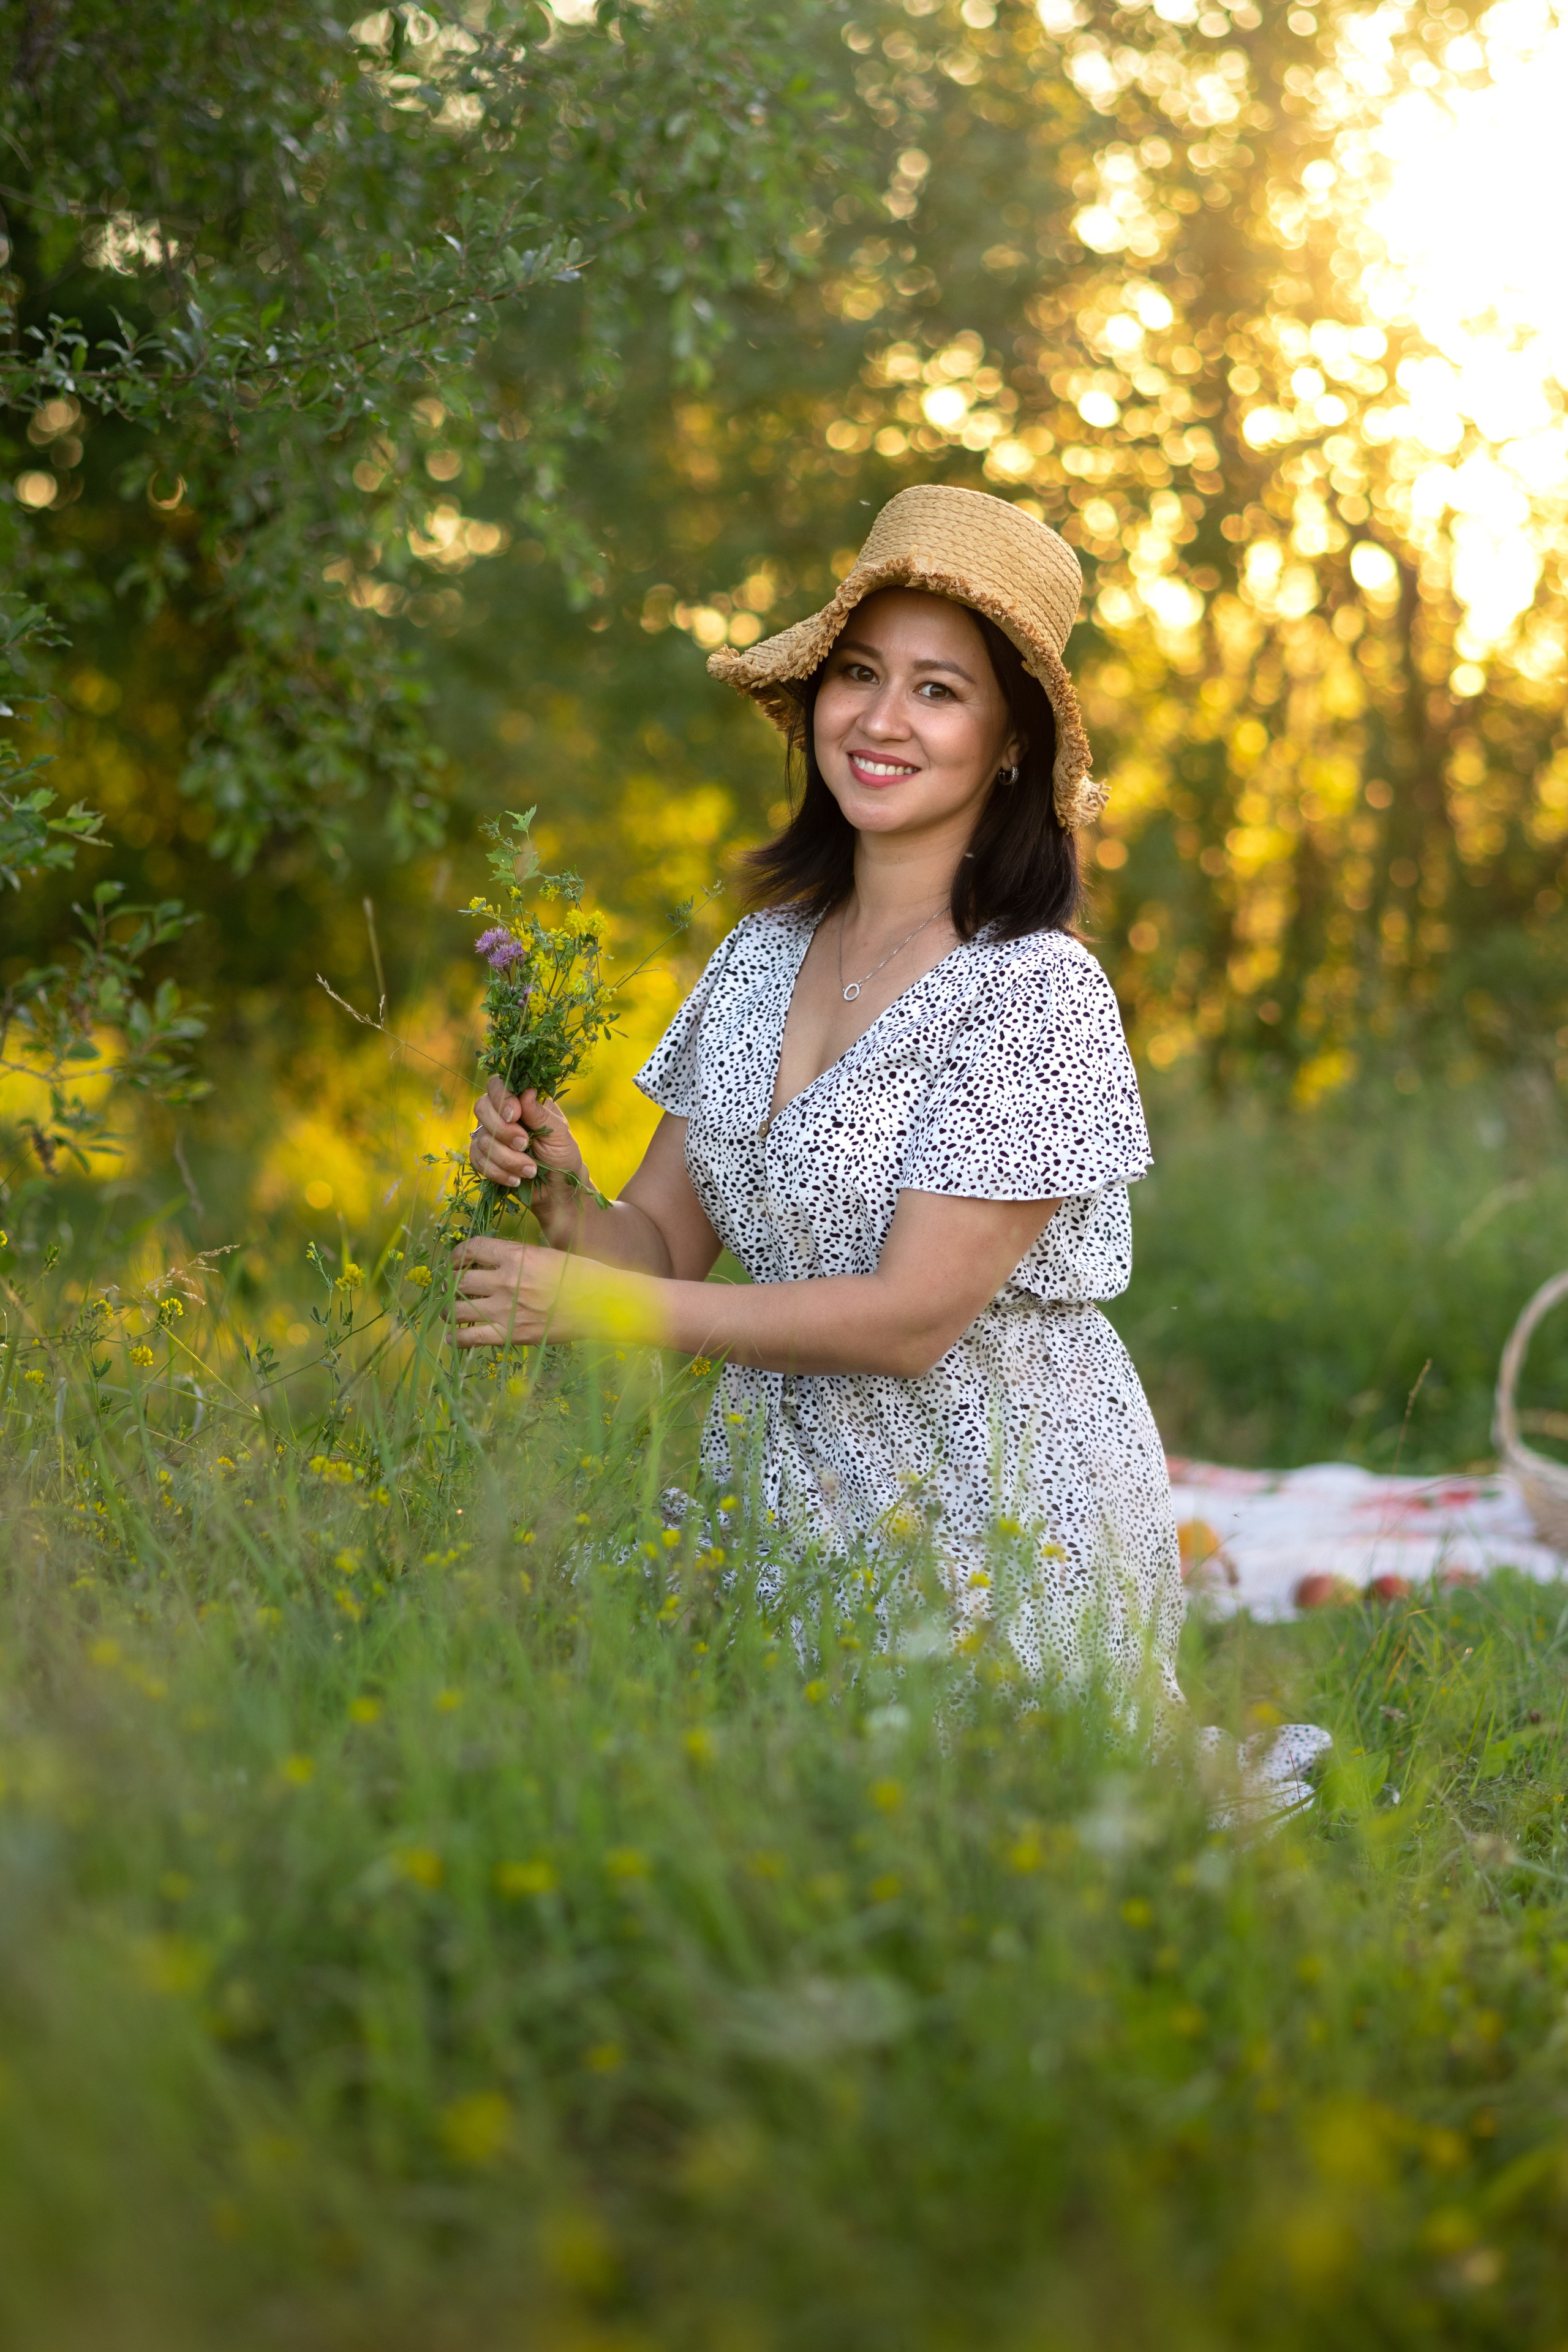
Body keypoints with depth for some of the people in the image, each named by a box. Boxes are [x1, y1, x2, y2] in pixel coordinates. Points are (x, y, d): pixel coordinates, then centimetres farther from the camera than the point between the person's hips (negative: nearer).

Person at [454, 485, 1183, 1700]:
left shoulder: (1038, 994, -16)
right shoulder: (766, 954, 4)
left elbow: (914, 1314, -20)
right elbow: (664, 1241, 6)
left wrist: (596, 1304, -19)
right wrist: (566, 1202, -16)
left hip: (999, 1518, -5)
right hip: (784, 1496, 5)